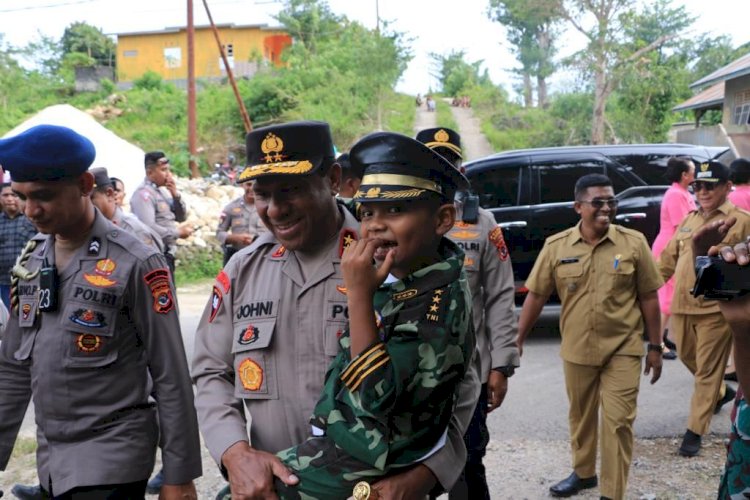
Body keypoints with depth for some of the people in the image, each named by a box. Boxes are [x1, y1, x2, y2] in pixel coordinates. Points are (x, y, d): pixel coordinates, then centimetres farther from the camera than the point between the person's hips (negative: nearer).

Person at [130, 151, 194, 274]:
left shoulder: (158, 192, 16)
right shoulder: (144, 193, -15)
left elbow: (181, 217, 18)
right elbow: (148, 228, -27)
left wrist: (175, 194, 1)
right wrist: (178, 232, -17)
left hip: (166, 254, 10)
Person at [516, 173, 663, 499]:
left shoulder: (634, 243, -5)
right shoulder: (556, 246, -4)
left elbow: (648, 297, 0)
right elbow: (536, 295, 2)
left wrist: (655, 346, 1)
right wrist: (518, 339, 2)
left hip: (622, 350, -2)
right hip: (577, 350, 2)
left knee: (618, 421, -2)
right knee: (580, 416, 18)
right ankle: (583, 473, 40)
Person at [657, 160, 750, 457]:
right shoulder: (689, 220, 15)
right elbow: (669, 259, 18)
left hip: (715, 309, -6)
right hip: (682, 305, 6)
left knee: (707, 370, -1)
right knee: (688, 358, 21)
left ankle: (694, 431, 6)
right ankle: (721, 393, 47)